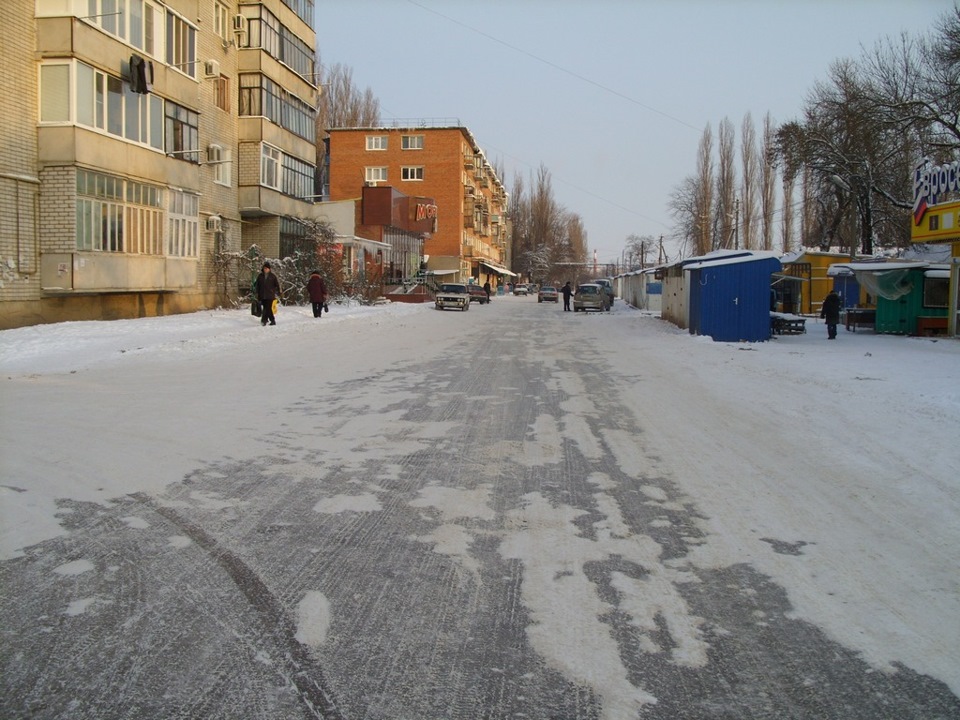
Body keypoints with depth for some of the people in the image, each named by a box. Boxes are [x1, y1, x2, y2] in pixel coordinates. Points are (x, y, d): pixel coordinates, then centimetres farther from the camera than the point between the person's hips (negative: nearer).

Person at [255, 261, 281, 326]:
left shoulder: (272, 276, 3)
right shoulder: (260, 276, 8)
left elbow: (277, 285, 7)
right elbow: (257, 286, 13)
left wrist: (278, 294, 4)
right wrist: (257, 294, 8)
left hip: (270, 296, -3)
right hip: (262, 296, 3)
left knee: (268, 308, -14)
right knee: (266, 308, 6)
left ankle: (264, 320, -18)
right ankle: (272, 320, 18)